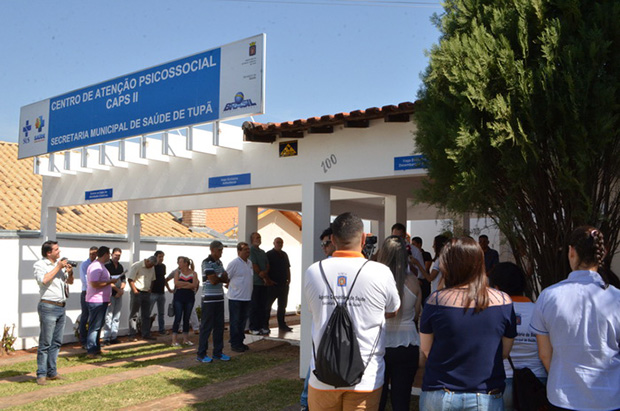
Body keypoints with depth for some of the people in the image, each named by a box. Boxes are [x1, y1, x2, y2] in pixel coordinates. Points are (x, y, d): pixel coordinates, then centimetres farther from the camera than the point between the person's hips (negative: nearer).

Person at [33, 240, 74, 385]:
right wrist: (58, 267, -15)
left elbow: (70, 281, 24)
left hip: (61, 307, 7)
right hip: (48, 307, -7)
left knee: (57, 342, 10)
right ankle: (41, 374, -1)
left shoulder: (59, 263, 16)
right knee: (45, 343, -5)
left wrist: (70, 272, 3)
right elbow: (44, 280, -23)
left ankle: (52, 372, 17)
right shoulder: (40, 264, -4)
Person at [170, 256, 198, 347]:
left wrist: (182, 285, -11)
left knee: (186, 318, 8)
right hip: (179, 297, -1)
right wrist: (188, 283, -12)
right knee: (178, 318, -5)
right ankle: (174, 340, -2)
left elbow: (194, 285, -11)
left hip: (189, 298, 1)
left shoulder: (193, 273, 2)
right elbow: (176, 283, -10)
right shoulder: (177, 272, 5)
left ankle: (186, 339, 17)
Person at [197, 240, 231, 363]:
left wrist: (218, 278, -10)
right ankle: (201, 354, 4)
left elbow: (226, 279, 10)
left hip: (219, 298, 8)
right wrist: (222, 277, 0)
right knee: (206, 326, -3)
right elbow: (213, 280, -19)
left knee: (219, 326, 10)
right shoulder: (207, 262, -12)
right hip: (209, 299, -8)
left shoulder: (219, 263, 14)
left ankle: (218, 352, 19)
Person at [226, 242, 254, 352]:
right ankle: (234, 344, 8)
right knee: (235, 322, 0)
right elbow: (225, 278, -9)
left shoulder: (249, 263, 11)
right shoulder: (234, 263, -13)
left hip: (246, 297, 7)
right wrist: (232, 288, -1)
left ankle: (240, 342, 24)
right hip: (235, 298, -7)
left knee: (243, 321, 14)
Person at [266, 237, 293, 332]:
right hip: (273, 284, -6)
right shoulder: (269, 254, -5)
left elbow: (288, 268, 19)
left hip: (284, 284, 6)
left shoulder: (284, 255, 15)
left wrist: (289, 279, 8)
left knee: (282, 305, 11)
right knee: (268, 305, 1)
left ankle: (282, 325, 18)